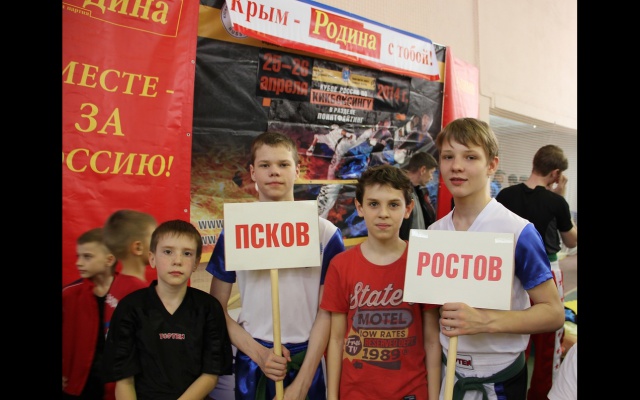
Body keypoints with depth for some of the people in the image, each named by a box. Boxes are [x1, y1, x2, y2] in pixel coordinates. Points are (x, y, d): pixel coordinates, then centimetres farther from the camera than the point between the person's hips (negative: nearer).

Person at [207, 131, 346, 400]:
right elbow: (216, 308, 1)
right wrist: (258, 353, -10)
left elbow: (327, 311, -5)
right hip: (252, 360, 1)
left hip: (307, 361, 0)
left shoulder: (325, 233, -4)